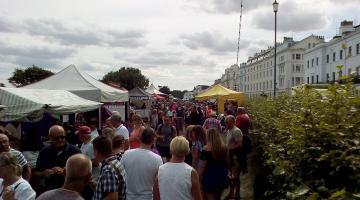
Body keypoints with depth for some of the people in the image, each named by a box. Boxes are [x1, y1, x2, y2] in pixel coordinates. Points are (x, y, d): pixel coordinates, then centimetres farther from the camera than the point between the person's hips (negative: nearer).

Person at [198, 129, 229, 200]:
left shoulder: (206, 149, -17)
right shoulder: (224, 147, 0)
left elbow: (202, 166, -15)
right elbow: (227, 162, 12)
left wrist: (200, 179, -5)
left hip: (210, 178, -6)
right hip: (222, 176, 6)